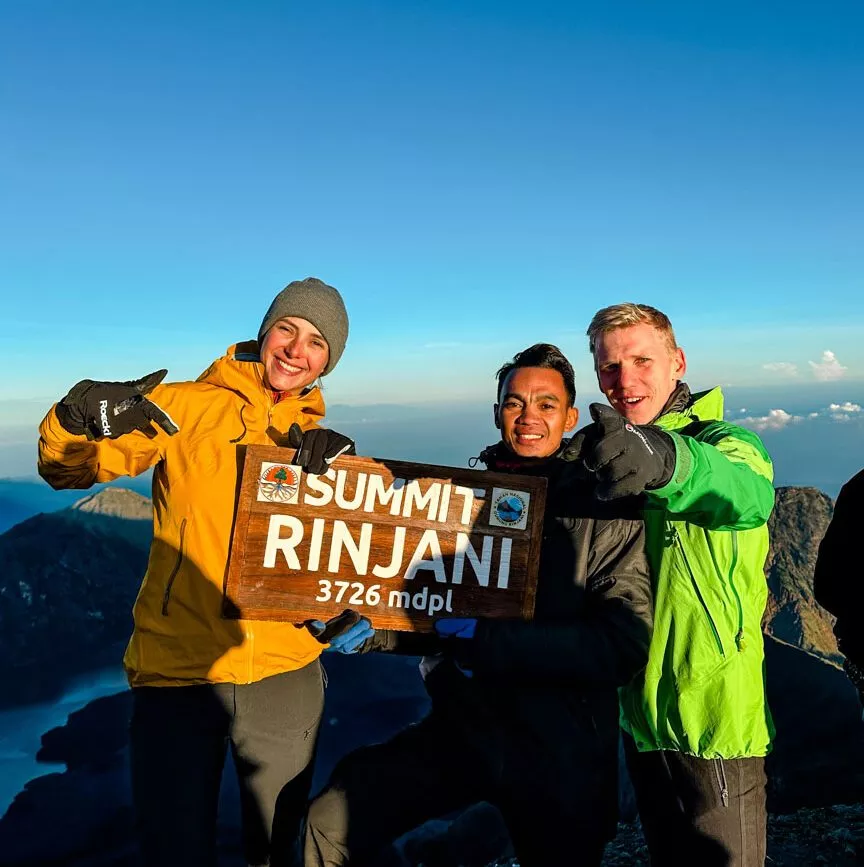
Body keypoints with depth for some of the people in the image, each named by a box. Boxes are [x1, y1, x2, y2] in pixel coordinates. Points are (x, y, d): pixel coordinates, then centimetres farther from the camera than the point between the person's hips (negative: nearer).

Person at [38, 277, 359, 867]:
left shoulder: (318, 438, 8)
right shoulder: (187, 408, -1)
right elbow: (67, 470, -5)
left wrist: (340, 458, -20)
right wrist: (80, 415, -26)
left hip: (285, 671, 3)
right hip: (176, 667, -2)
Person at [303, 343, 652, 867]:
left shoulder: (608, 513, -11)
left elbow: (624, 645, -22)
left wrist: (488, 640, -26)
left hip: (560, 758, -2)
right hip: (459, 730, 3)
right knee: (331, 824, -7)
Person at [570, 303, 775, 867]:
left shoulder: (723, 442, -14)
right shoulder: (608, 456, 4)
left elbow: (747, 491, -39)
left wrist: (667, 458, -60)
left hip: (717, 720, -5)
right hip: (639, 716, 6)